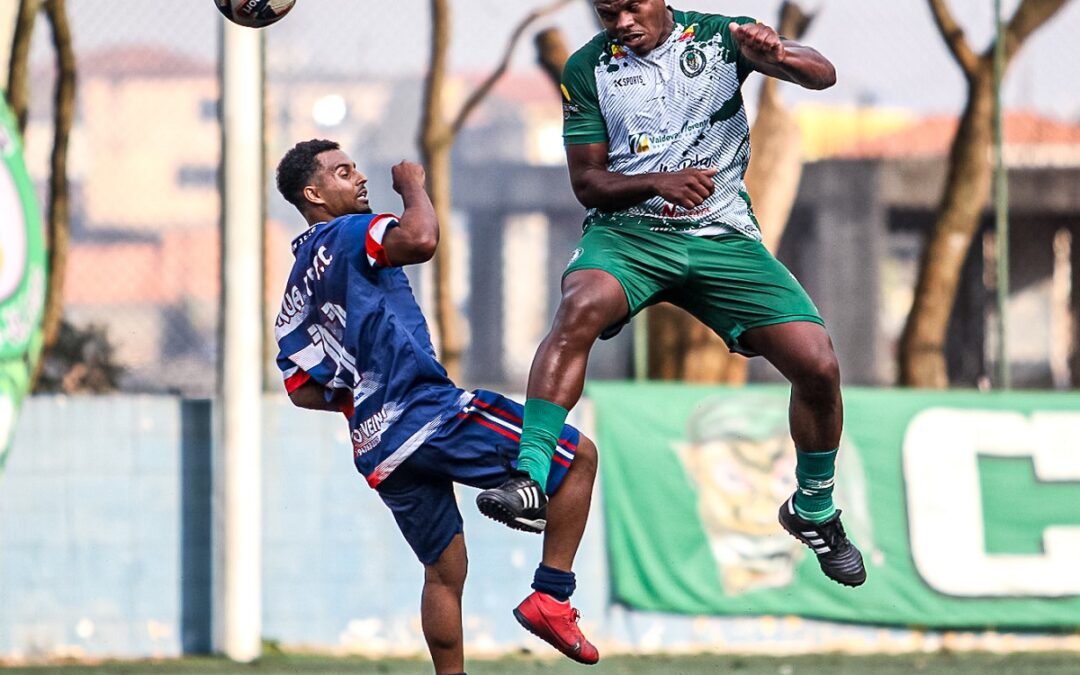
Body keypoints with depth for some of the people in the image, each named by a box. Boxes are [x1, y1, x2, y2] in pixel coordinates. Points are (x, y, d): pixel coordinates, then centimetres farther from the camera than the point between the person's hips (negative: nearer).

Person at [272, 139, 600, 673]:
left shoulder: (296, 293, 19)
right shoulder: (346, 236, -6)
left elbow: (303, 389, 16)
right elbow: (420, 239, -26)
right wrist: (412, 185, -8)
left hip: (378, 451, 9)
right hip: (431, 416, -9)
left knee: (445, 571, 17)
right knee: (579, 456, -1)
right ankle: (550, 596, -7)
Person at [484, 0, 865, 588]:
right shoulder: (587, 69, 3)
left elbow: (822, 75, -10)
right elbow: (587, 182, 3)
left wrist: (779, 55, -34)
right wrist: (659, 183, -17)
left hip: (723, 234, 1)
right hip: (627, 230, -1)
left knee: (818, 366, -10)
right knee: (581, 304, -36)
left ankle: (813, 510, 16)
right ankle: (530, 470, -39)